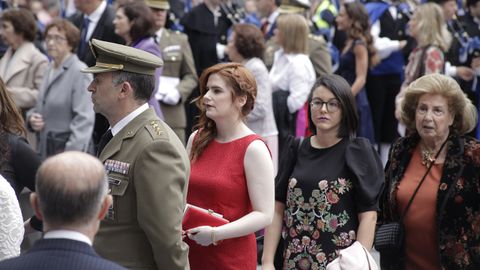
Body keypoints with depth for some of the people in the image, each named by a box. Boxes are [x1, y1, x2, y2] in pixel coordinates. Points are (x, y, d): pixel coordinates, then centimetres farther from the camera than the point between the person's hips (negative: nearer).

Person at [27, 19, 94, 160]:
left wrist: (71, 157, -23)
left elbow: (84, 120, -16)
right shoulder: (50, 68, 13)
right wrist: (31, 117, 2)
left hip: (68, 149, -7)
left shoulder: (80, 72, -11)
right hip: (45, 151, 7)